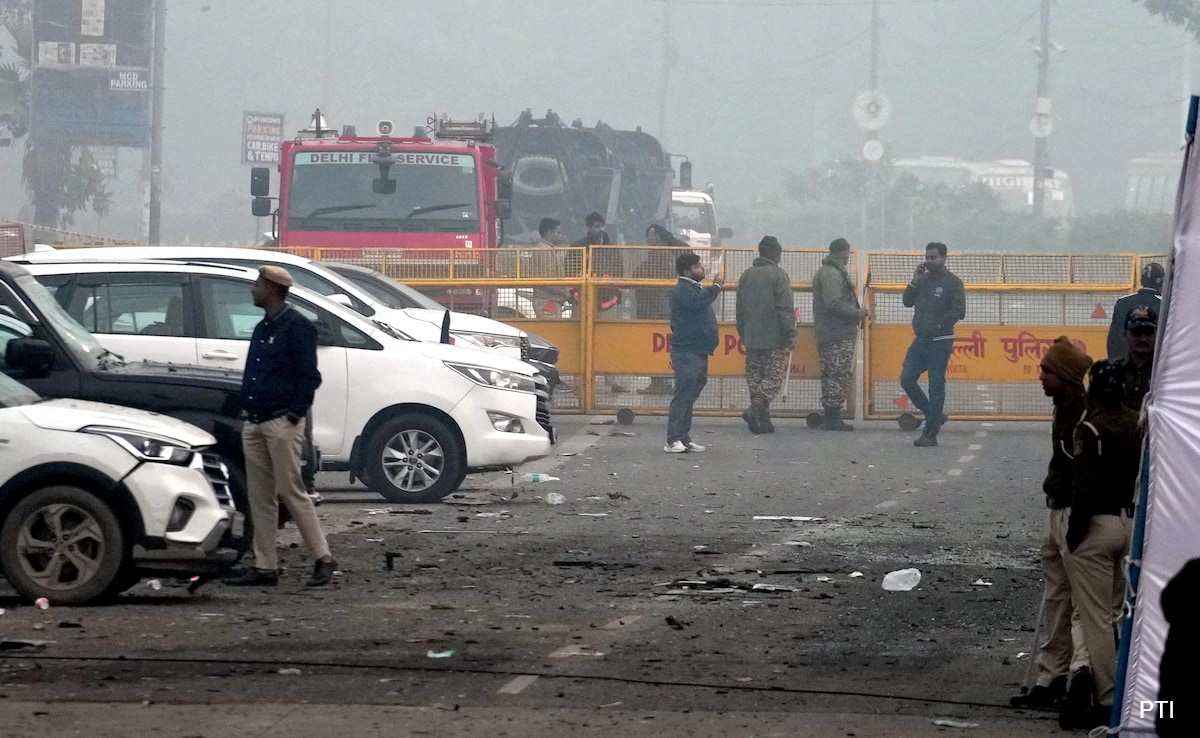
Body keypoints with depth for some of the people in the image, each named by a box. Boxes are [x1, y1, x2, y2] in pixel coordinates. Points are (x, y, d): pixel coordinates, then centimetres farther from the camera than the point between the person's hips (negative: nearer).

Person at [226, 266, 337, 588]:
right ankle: (264, 567, 8)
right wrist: (247, 412, 12)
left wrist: (294, 415, -16)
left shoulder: (296, 326, -8)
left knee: (291, 491, -9)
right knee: (259, 497, 6)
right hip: (255, 424, 9)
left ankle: (323, 559, -2)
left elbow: (309, 376, -12)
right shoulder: (262, 328, 19)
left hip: (282, 423, -9)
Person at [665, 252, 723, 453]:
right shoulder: (682, 290, -12)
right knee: (683, 395, -14)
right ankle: (674, 440, -17)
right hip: (687, 352, -10)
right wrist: (716, 287, -21)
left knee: (689, 396, 12)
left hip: (698, 352, 10)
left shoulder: (694, 288, 21)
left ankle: (684, 438, 16)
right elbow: (697, 302, -30)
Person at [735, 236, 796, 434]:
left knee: (754, 377, 9)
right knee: (773, 377, -4)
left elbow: (740, 308, 17)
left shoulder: (746, 275, 12)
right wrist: (790, 336, -9)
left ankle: (761, 418, 8)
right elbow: (786, 309, -13)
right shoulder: (778, 275, -8)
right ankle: (756, 410, -21)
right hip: (774, 338, -6)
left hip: (751, 338, 6)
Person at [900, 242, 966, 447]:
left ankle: (931, 434, -3)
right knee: (907, 379, 2)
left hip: (940, 341, -7)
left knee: (936, 386, -4)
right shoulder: (924, 279, 14)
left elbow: (958, 311, -12)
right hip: (921, 340, 7)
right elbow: (907, 301, 11)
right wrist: (915, 282, -3)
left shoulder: (952, 282, -5)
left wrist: (939, 326, -14)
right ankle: (934, 415, 18)